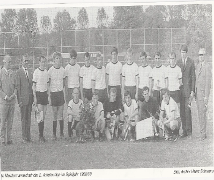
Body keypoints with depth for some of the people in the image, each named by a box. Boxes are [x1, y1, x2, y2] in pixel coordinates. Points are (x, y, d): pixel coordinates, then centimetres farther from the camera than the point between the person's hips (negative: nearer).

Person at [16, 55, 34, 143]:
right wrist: (20, 99, -12)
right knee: (23, 118, -2)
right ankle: (24, 137, 3)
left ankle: (28, 136, 14)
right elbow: (18, 86, -8)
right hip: (23, 97, -6)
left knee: (29, 117, 9)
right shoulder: (18, 72, -5)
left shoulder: (30, 72, 14)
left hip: (30, 97, 6)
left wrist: (33, 98, 10)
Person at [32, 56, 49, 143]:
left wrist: (48, 93, 11)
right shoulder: (36, 72, -6)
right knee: (40, 115, -10)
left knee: (44, 115, 7)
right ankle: (40, 135, -8)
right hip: (38, 94, -6)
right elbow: (34, 86, -6)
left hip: (45, 94, 6)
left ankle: (42, 134, 13)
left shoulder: (46, 71, 10)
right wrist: (35, 97, -10)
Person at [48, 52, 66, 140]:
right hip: (53, 93, -2)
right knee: (54, 115, 0)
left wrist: (61, 89, 10)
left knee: (61, 115, 2)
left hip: (60, 93, 2)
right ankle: (54, 134, 7)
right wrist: (49, 96, -3)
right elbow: (48, 84, 0)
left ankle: (61, 133, 11)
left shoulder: (63, 70, 4)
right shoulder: (50, 70, -4)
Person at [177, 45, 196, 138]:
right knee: (182, 110, 4)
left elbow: (193, 77, -2)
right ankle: (184, 131, 10)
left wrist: (192, 91, -7)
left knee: (187, 109, -9)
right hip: (180, 88, 4)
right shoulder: (178, 62, 10)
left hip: (188, 88, -4)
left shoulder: (191, 62, -1)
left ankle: (189, 131, -3)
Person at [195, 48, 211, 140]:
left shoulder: (207, 67, -13)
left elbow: (208, 82, -15)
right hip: (197, 91, 8)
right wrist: (195, 93, 15)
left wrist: (206, 96, -17)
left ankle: (203, 133, -3)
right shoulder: (198, 66, 12)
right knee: (199, 113, 9)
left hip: (203, 91, -8)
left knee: (202, 113, -8)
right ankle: (202, 132, 15)